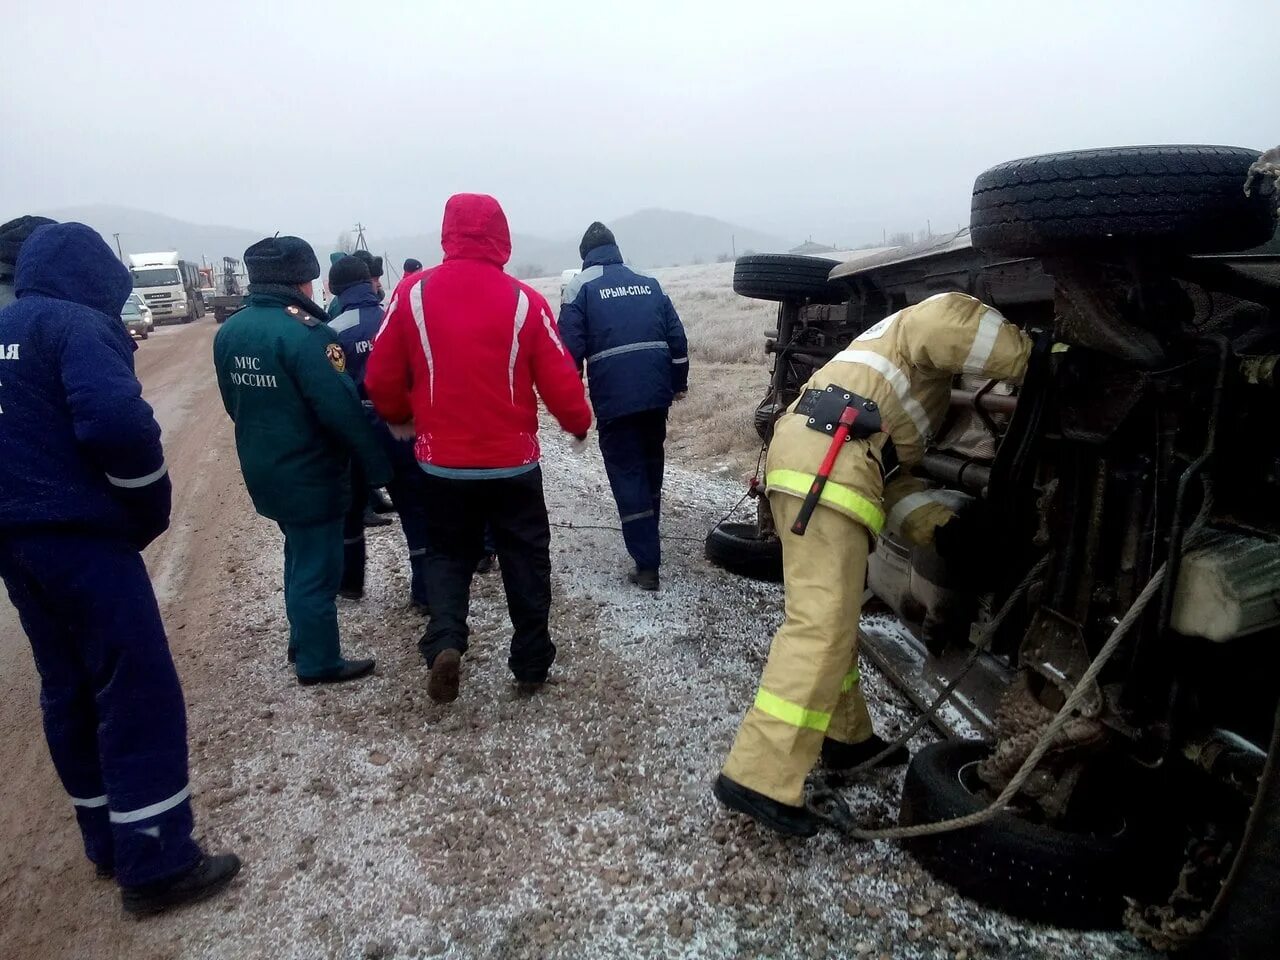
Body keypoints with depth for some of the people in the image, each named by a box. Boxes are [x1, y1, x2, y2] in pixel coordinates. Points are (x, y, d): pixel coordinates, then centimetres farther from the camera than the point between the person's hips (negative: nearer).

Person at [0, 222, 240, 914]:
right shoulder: (76, 325, -11)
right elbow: (115, 421, -25)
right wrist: (151, 506, -12)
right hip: (80, 535, -9)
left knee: (67, 689, 14)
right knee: (139, 690, -4)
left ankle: (109, 845, 26)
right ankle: (156, 864, 0)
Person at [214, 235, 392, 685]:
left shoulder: (229, 332, 5)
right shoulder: (303, 332, -22)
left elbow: (234, 403, 14)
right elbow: (340, 407, -26)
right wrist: (376, 462, -17)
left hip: (263, 470, 8)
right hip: (310, 473, -8)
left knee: (299, 556, 23)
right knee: (316, 567, 4)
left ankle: (302, 642, 35)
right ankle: (318, 661, 16)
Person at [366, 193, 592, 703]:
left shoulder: (412, 292, -5)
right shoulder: (524, 300, -10)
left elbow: (381, 378, 0)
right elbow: (559, 380, -6)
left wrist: (400, 418, 20)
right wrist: (579, 422, 14)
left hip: (443, 461, 1)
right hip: (513, 461, -1)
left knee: (447, 553, 20)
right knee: (525, 559, 14)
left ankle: (444, 642, -1)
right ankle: (532, 663, 22)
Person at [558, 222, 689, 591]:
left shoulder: (580, 287, 2)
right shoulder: (649, 283, 16)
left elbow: (571, 348, -6)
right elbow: (677, 336, 14)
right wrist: (679, 383, 24)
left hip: (614, 399, -5)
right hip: (656, 394, 5)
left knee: (627, 475, 0)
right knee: (651, 467, 21)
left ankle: (647, 564, -3)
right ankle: (648, 543, 36)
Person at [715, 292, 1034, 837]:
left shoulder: (916, 394, 41)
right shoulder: (912, 328, 16)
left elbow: (891, 475, 26)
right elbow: (950, 318, -13)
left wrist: (938, 523, 10)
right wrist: (1032, 358, 0)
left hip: (802, 457, 11)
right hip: (826, 459, -11)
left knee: (835, 618, 20)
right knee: (822, 626, -14)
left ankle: (845, 737, 34)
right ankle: (759, 779, -15)